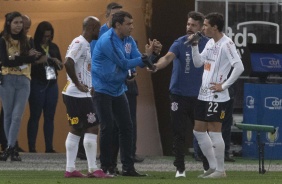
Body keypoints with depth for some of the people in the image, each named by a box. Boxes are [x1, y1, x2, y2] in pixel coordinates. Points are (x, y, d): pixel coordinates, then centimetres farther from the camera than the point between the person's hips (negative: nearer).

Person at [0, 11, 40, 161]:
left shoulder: (26, 40, 10)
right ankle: (12, 149, 8)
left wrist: (15, 57, -17)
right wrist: (25, 57, -16)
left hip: (23, 81, 2)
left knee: (17, 116, -9)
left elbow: (32, 58, -1)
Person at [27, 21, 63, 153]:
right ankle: (31, 147, -3)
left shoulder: (54, 47, 13)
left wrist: (58, 62, -4)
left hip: (52, 84, 5)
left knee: (50, 116, 5)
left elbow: (61, 66, 17)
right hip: (37, 85, -5)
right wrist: (37, 61, -25)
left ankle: (49, 147, 7)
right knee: (35, 116, -4)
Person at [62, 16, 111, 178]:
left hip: (77, 95, 10)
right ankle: (93, 169, -7)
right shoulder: (80, 43, -15)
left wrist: (89, 86, 15)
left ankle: (70, 169, 12)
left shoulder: (86, 44, 15)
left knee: (76, 130, 11)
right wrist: (78, 84, -21)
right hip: (78, 96, -10)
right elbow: (68, 63, -27)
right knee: (92, 128, -7)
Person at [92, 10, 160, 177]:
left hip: (118, 90, 8)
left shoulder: (129, 41, 4)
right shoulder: (107, 41, -21)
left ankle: (128, 167, 7)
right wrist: (145, 56, -14)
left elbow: (140, 61, 0)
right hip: (102, 89, -8)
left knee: (126, 127, 4)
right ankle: (106, 167, 3)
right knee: (107, 127, -6)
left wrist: (151, 53, -18)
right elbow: (124, 64, -19)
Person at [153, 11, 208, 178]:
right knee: (179, 134, 1)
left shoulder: (207, 44, 0)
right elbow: (168, 57, -24)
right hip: (179, 94, -1)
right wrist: (157, 66, -44)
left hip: (198, 96, 1)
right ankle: (180, 169, 8)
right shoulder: (180, 43, -6)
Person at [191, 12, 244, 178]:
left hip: (217, 96, -9)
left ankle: (220, 170, 2)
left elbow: (239, 67, -21)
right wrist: (194, 45, 3)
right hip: (204, 95, 9)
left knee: (214, 132, -6)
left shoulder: (226, 44, -15)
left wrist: (224, 85, -17)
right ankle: (213, 166, 20)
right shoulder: (210, 43, 12)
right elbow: (198, 63, 17)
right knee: (199, 131, 11)